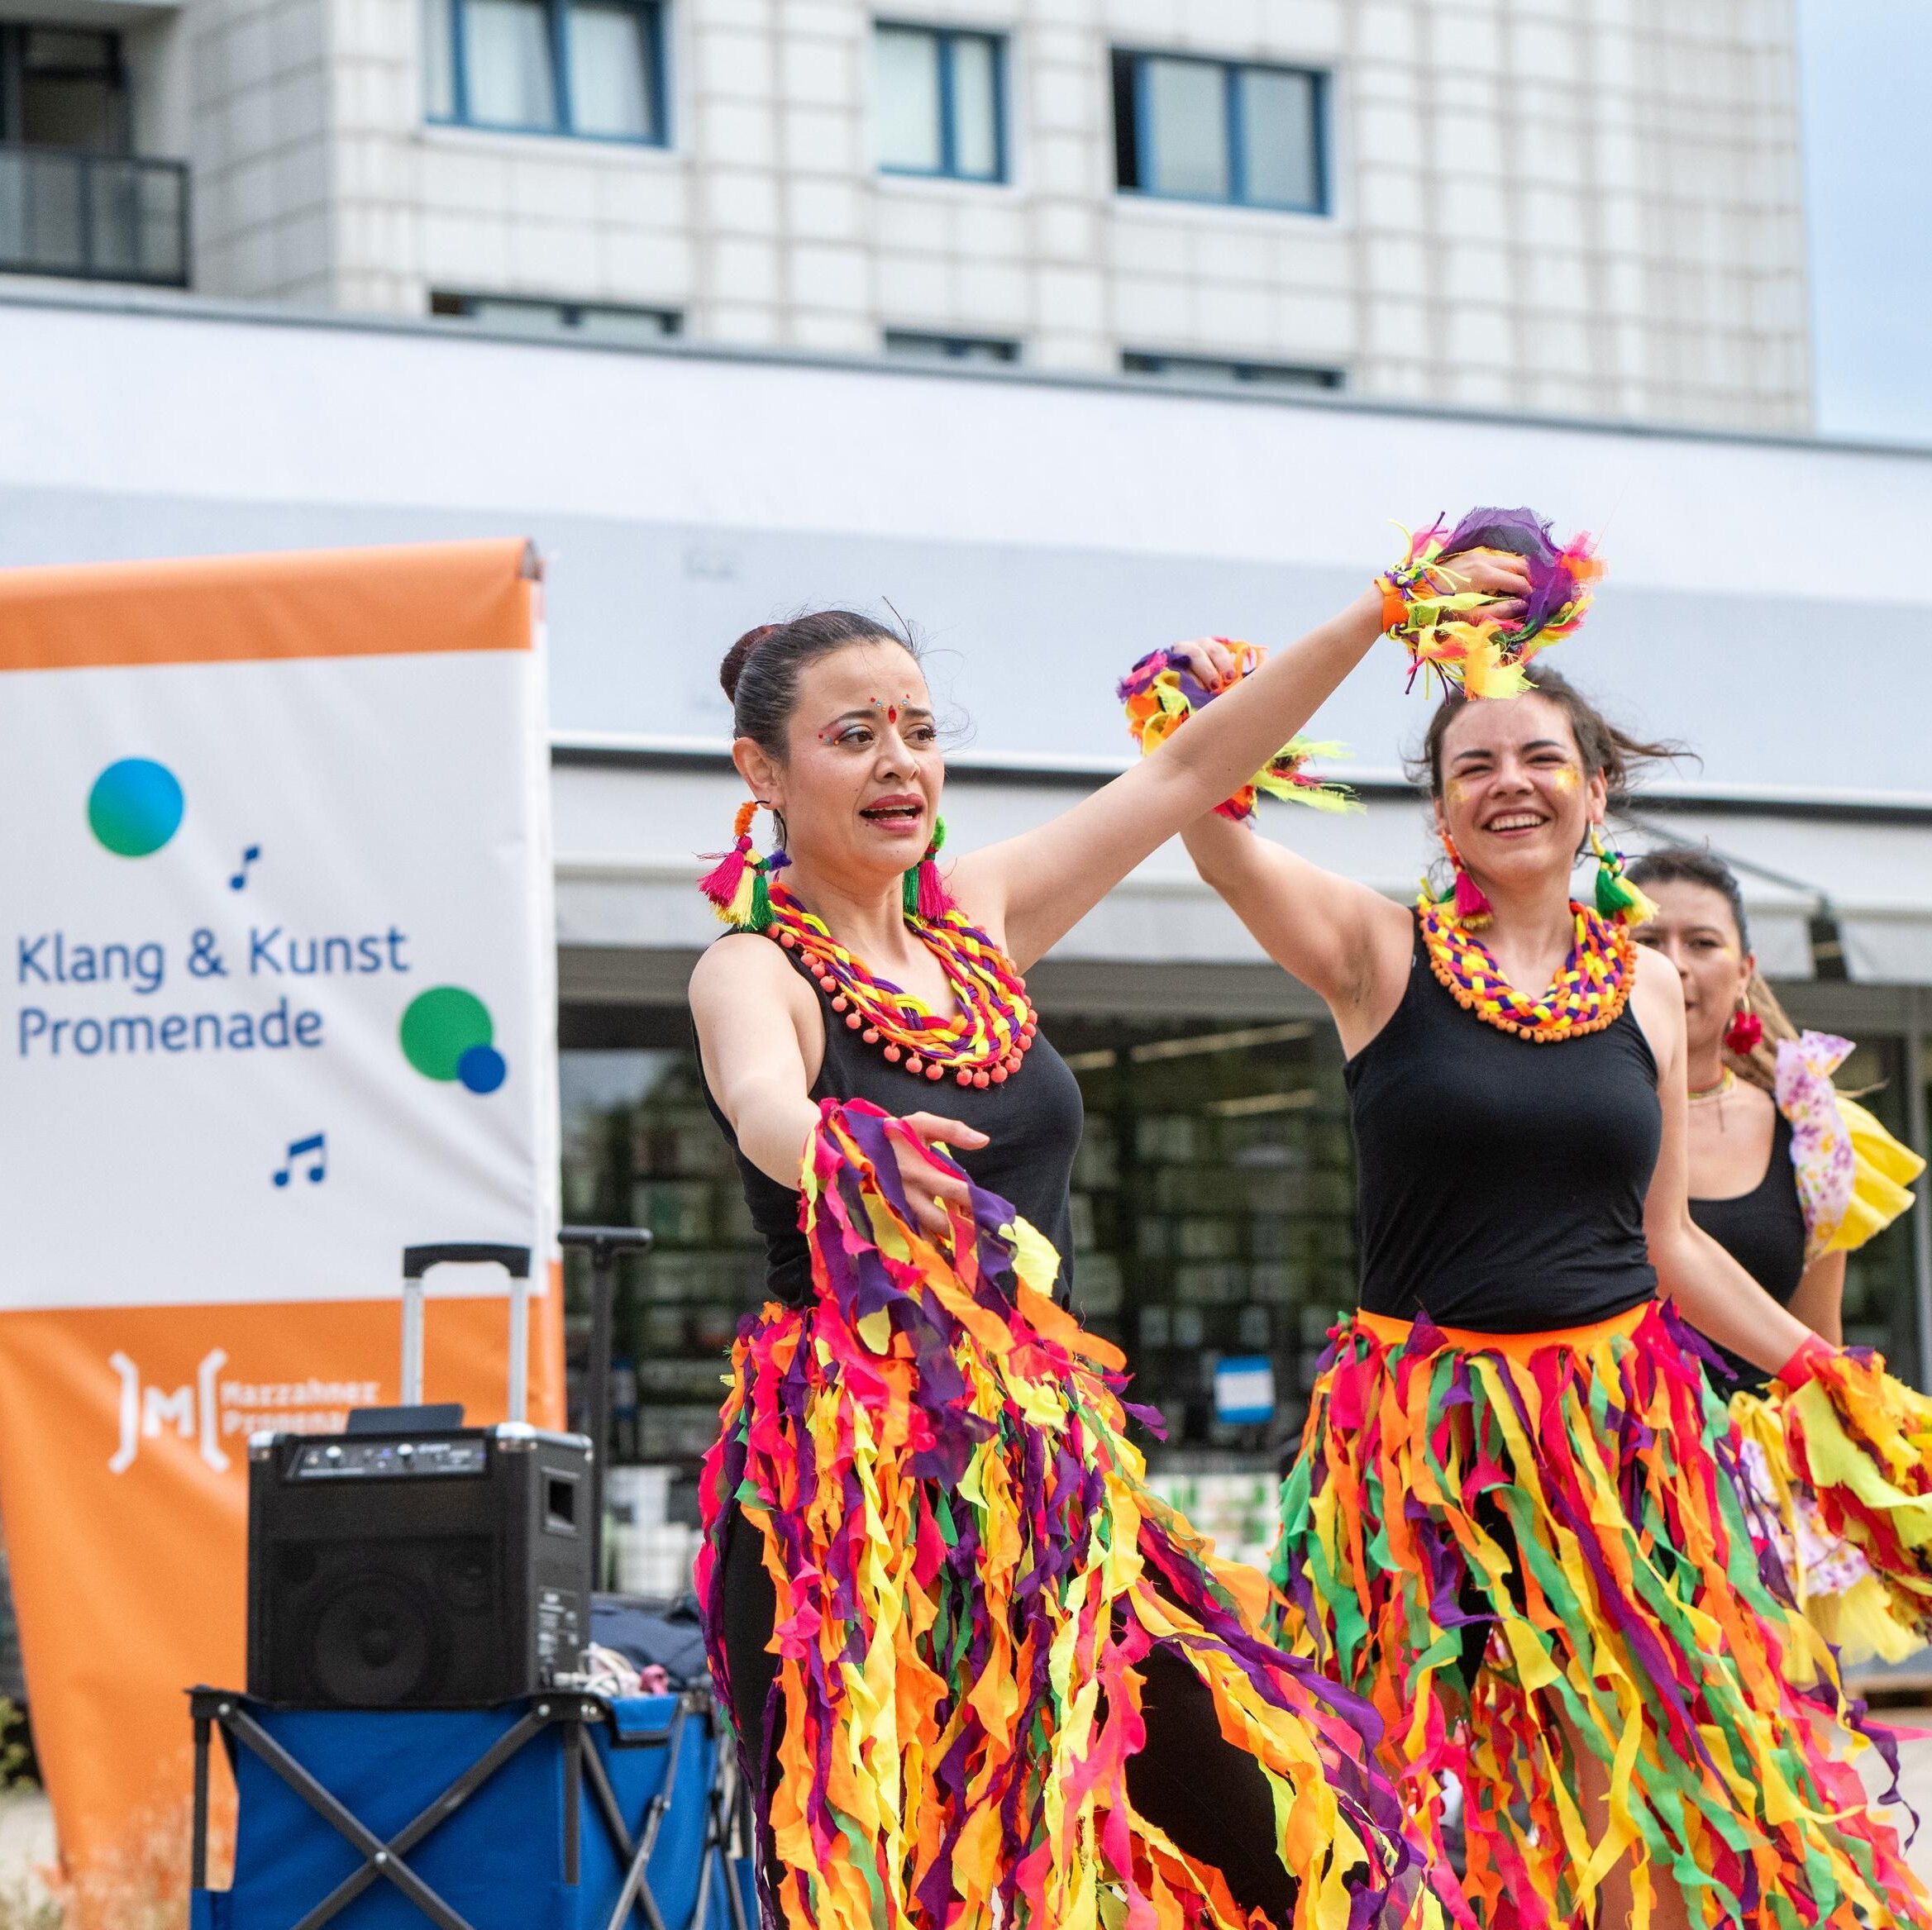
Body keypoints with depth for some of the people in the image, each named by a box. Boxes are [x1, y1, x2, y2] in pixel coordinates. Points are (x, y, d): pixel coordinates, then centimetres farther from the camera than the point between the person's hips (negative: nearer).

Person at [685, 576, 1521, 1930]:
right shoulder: (754, 970, -8)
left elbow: (1190, 769, 16)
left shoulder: (977, 916, 10)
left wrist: (1382, 615, 12)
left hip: (1044, 1475, 6)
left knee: (1257, 1820, -1)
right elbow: (763, 1102, -31)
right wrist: (849, 1153, -54)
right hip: (854, 1484, -6)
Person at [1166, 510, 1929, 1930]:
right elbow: (1214, 832, -14)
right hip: (1430, 1431, -2)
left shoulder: (1646, 988, 8)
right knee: (1445, 1798, -1)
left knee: (1648, 1784, 0)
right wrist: (1207, 706, -29)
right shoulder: (1379, 950, 0)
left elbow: (1667, 1240, 14)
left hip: (1628, 1424, 2)